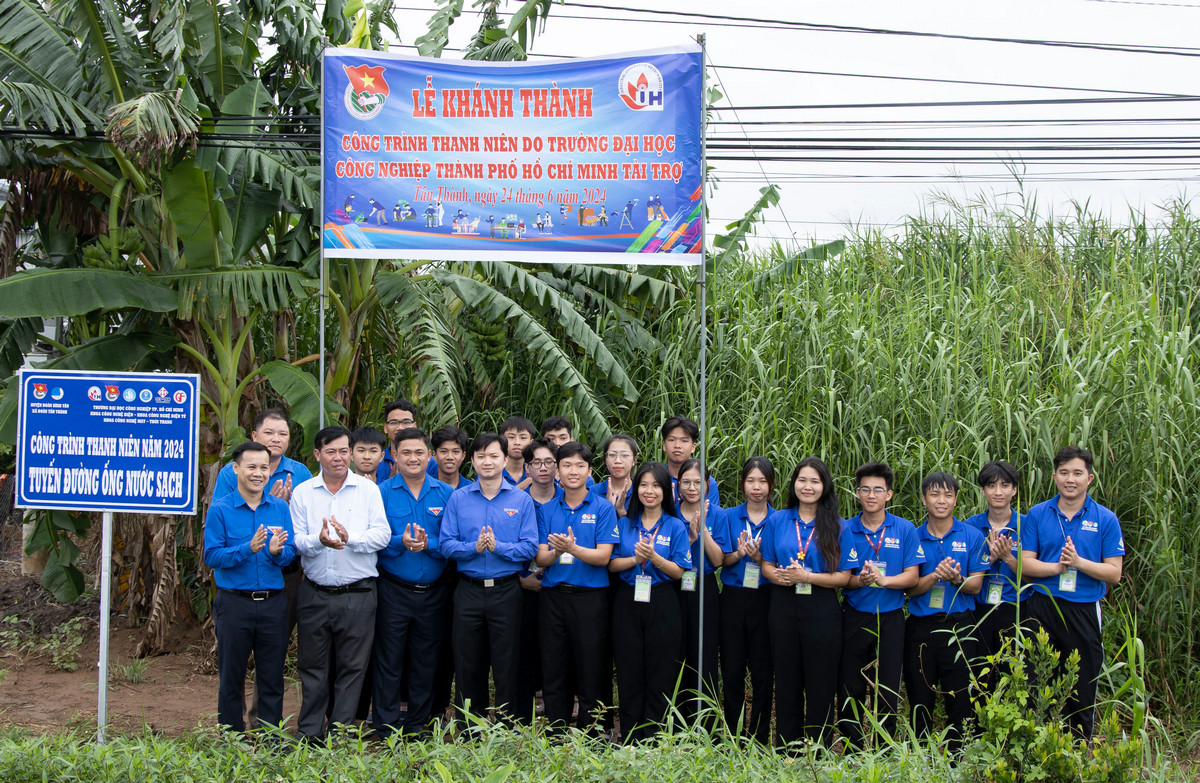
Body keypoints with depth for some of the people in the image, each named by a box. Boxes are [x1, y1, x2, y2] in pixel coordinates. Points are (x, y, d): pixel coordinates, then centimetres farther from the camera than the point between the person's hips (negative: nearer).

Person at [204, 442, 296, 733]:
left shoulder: (280, 508, 7)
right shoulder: (219, 510, -2)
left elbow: (291, 554, 5)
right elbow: (211, 556, -9)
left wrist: (277, 552, -18)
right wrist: (248, 548, -22)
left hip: (273, 602, 2)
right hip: (234, 602, -2)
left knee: (272, 677, 8)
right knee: (231, 676, 6)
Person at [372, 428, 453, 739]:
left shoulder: (445, 494, 4)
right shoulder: (382, 492, 0)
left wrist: (427, 544, -19)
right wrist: (401, 542, -22)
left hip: (432, 592, 2)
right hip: (393, 589, -2)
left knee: (425, 661, 9)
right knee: (389, 660, 1)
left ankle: (418, 724, 21)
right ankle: (386, 728, 10)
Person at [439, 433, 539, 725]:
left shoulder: (521, 500, 3)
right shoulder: (458, 498, 6)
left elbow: (530, 548, -4)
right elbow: (446, 545, 1)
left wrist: (498, 547, -18)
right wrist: (474, 547, -16)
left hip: (506, 591, -1)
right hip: (468, 590, 1)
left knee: (507, 665, 2)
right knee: (467, 664, 8)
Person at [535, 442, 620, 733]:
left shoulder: (603, 508, 1)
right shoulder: (546, 509, 10)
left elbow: (603, 556, -8)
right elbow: (541, 559, 4)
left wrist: (572, 548, -25)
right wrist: (557, 552, -19)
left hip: (590, 598, -3)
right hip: (553, 597, 3)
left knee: (590, 671, 0)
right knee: (553, 671, 7)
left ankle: (589, 736, 9)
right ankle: (556, 735, 16)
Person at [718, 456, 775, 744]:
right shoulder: (728, 516, 7)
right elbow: (721, 560, 4)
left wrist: (759, 558, -18)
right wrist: (738, 554, -16)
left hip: (765, 600, -1)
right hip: (734, 599, 1)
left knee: (763, 672, 1)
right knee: (732, 670, 3)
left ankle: (759, 737, 11)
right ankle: (733, 736, 13)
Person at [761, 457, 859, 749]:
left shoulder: (837, 527, 0)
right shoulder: (777, 520, 8)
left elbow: (843, 577, -4)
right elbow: (767, 566, 9)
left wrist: (805, 576, -16)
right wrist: (781, 576, -14)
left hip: (821, 611, -2)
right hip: (783, 608, 2)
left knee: (820, 684, 2)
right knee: (786, 682, 8)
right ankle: (787, 751, 18)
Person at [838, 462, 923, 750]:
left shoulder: (905, 529, 1)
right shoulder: (845, 530, 3)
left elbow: (912, 576, -3)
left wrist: (883, 580, -21)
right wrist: (859, 580, -19)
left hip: (890, 619, -1)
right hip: (854, 618, 1)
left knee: (887, 691, 3)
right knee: (850, 689, 4)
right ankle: (851, 751, 16)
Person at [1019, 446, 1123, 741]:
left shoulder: (1106, 519, 1)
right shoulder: (1037, 515, 4)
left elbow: (1114, 573, -3)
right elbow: (1025, 564, -1)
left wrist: (1078, 562, -17)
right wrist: (1057, 567, -17)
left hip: (1084, 612, -1)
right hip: (1042, 607, 1)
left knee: (1082, 692, 7)